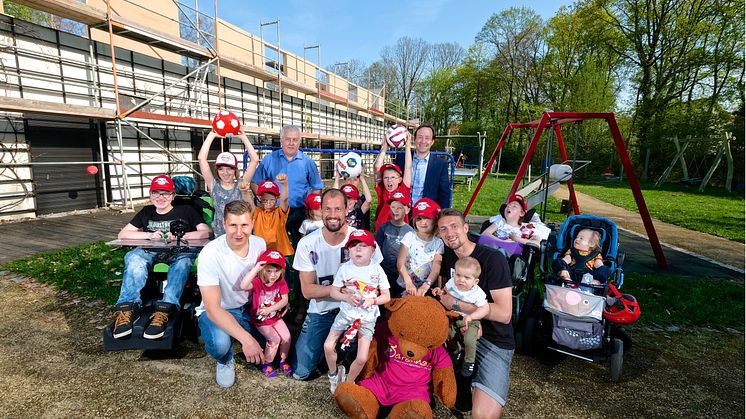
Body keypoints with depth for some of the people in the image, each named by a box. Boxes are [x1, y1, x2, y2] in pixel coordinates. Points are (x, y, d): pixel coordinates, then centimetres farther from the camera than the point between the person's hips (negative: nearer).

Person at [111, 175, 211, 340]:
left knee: (183, 259, -39)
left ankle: (163, 310, -52)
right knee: (134, 257, -32)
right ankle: (127, 307, -42)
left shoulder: (185, 210, 14)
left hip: (179, 251, -3)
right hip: (151, 252, 3)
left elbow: (207, 232, 1)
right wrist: (150, 235, -2)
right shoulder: (146, 212, 25)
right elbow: (122, 234, 16)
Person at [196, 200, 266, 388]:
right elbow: (212, 308, -29)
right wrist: (245, 338, -40)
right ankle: (225, 361, 4)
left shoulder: (260, 244, -12)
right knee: (221, 343, -34)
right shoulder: (210, 253, -26)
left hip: (249, 308, 4)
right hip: (217, 312, -3)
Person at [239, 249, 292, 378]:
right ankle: (266, 364, 12)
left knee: (286, 337, -4)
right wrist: (255, 268, -51)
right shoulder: (257, 282, -23)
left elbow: (284, 300, -15)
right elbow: (243, 286, -45)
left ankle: (283, 361, 21)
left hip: (276, 316, 4)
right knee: (274, 339, -14)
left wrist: (269, 309, -27)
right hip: (260, 320, -4)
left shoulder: (281, 282, -11)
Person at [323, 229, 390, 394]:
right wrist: (346, 297, -21)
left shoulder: (377, 269, -7)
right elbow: (333, 292, -2)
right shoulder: (345, 268, -6)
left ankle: (348, 382, 25)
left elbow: (386, 296, -3)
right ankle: (334, 373, 26)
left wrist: (372, 300, -21)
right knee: (328, 346, -6)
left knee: (362, 358, -5)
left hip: (367, 318, -1)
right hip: (346, 313, 1)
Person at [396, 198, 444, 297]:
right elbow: (400, 263, -8)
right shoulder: (410, 236, -2)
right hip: (405, 286, 0)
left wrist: (426, 285, -27)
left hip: (426, 289, 1)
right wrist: (409, 283, -23)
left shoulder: (438, 243, 0)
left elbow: (436, 269, -9)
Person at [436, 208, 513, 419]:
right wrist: (441, 292, -5)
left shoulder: (493, 259, -17)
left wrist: (456, 303, -18)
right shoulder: (448, 255, 4)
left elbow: (504, 314, -22)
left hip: (494, 341, -7)